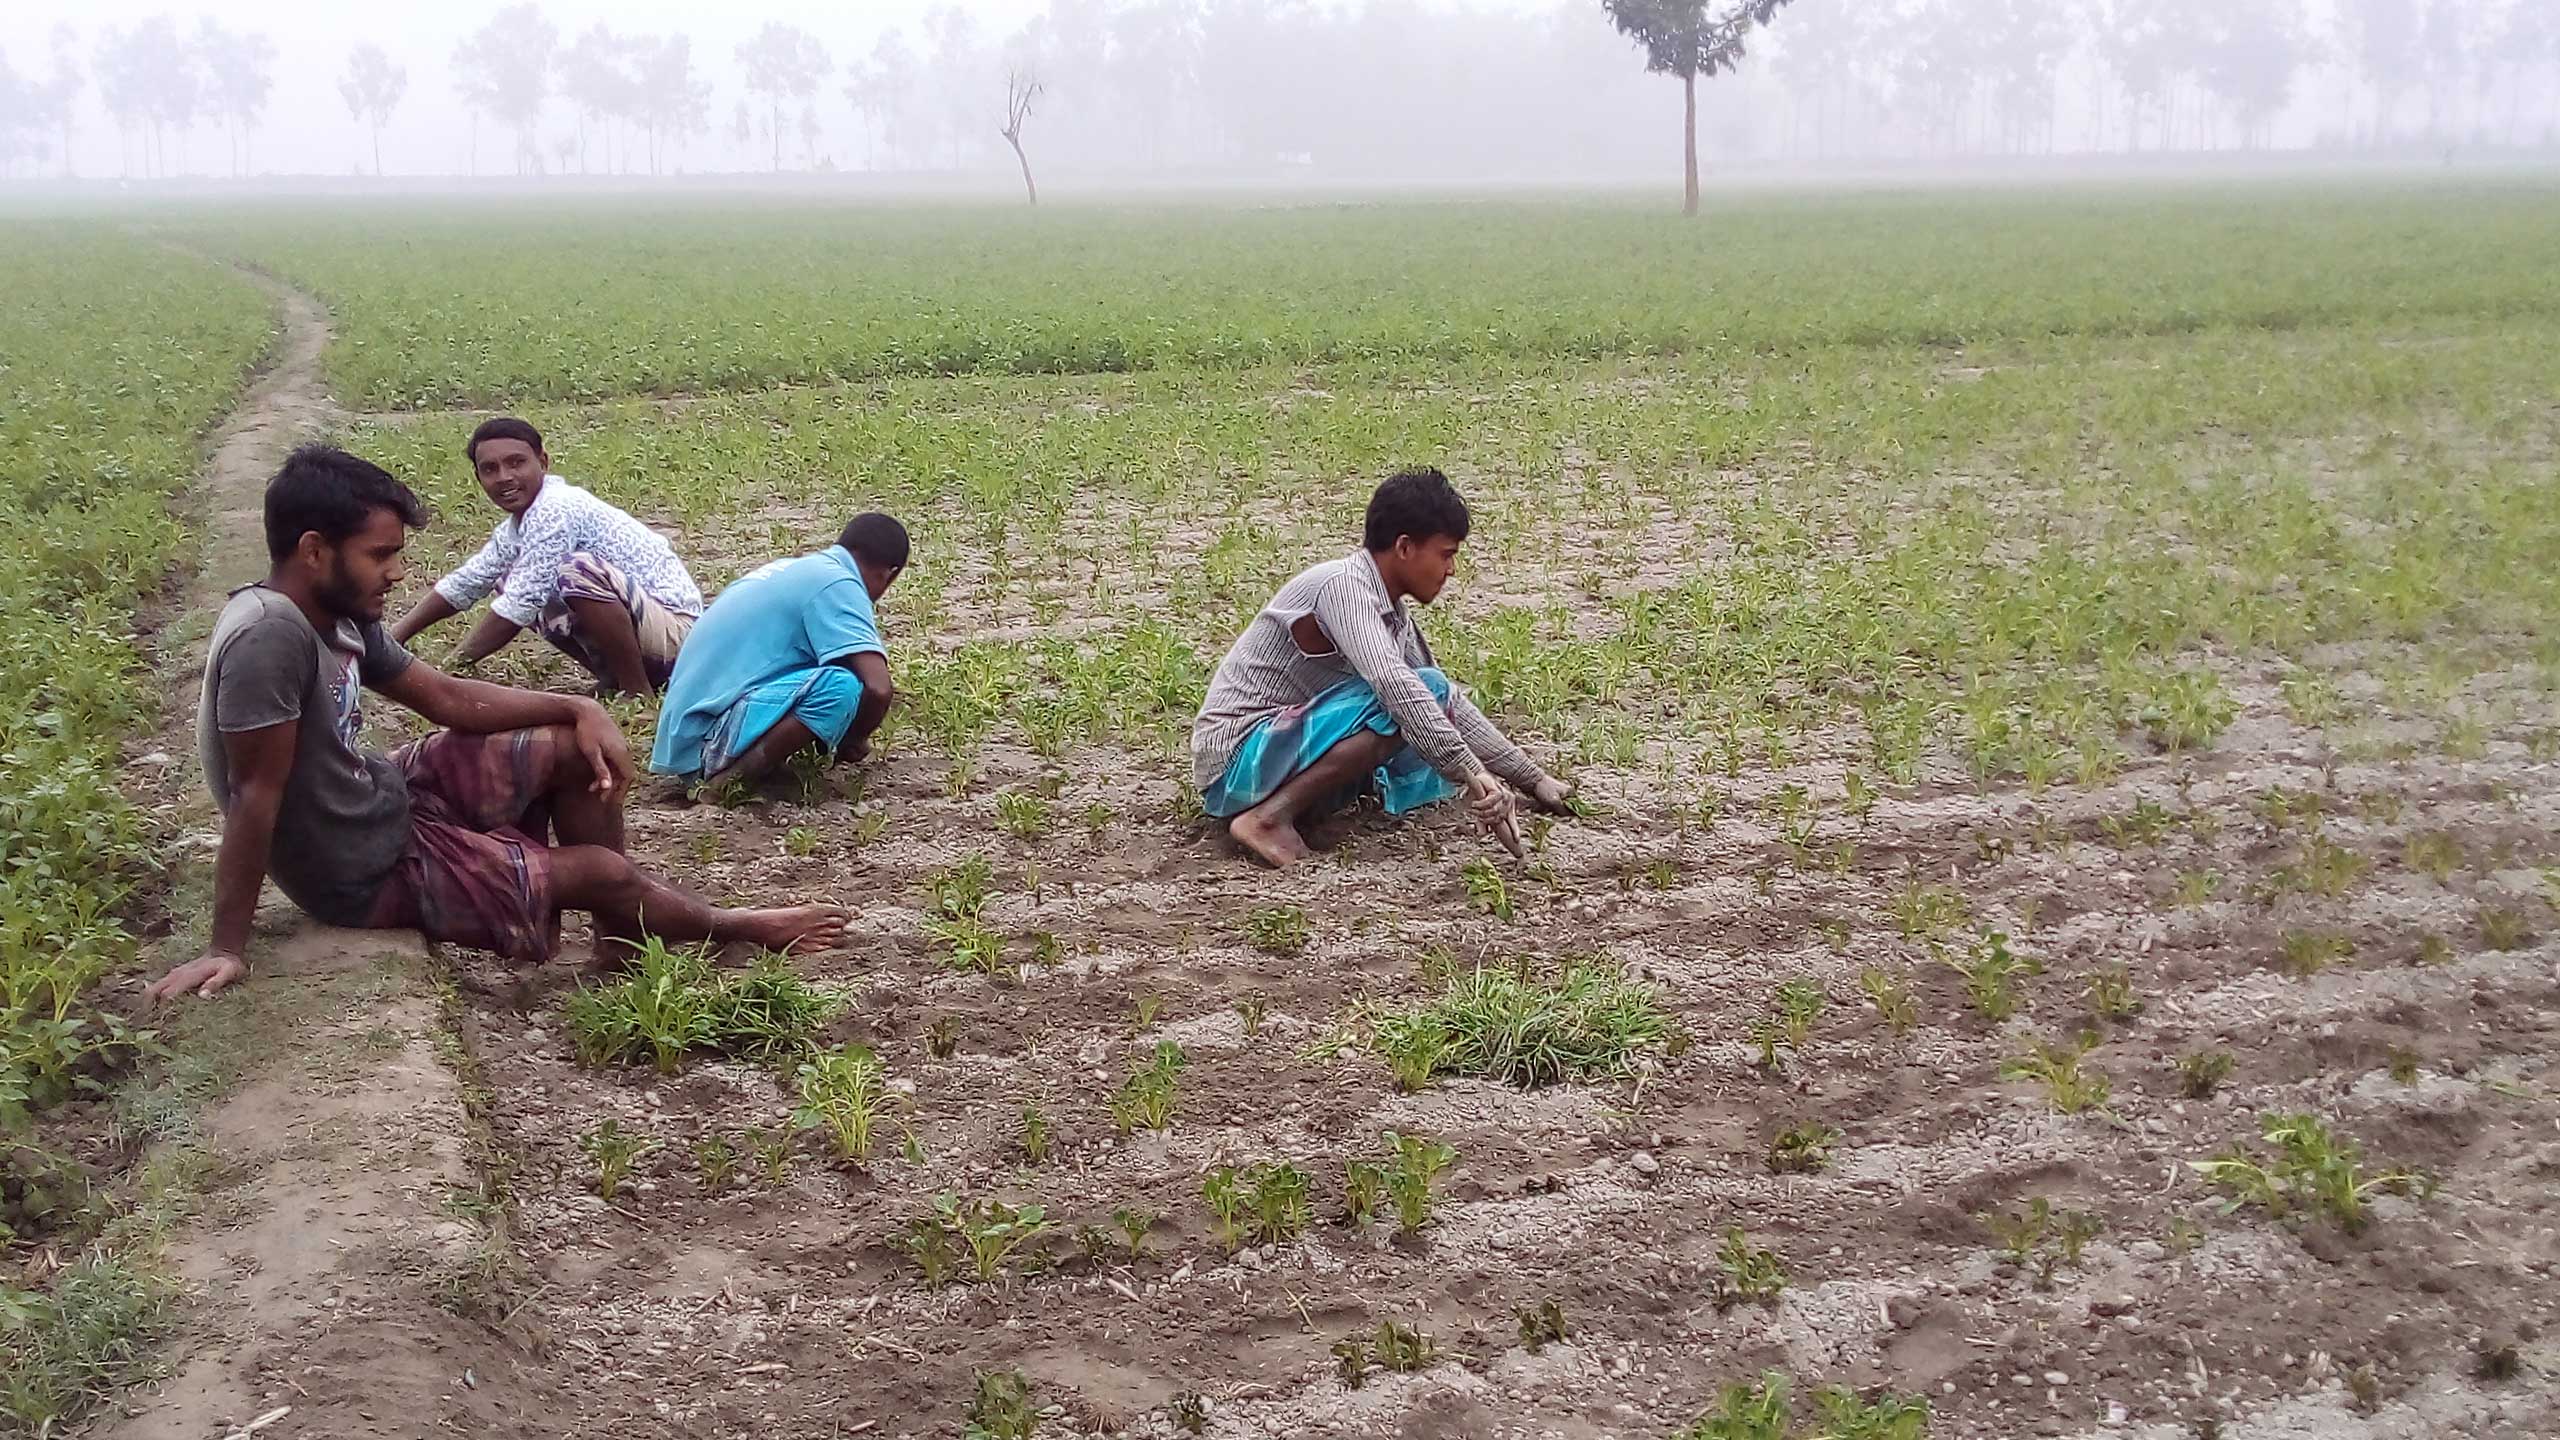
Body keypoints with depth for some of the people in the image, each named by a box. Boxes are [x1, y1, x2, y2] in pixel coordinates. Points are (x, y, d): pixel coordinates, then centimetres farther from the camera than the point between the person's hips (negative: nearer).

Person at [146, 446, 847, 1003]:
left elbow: (449, 699, 6)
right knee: (603, 871, -3)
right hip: (367, 873, -9)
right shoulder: (269, 635, -31)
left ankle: (619, 935, 17)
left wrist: (579, 710, -4)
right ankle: (736, 928, 26)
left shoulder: (339, 615, -3)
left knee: (576, 747, 6)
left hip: (386, 795, 9)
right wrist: (228, 948, -27)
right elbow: (257, 795, -30)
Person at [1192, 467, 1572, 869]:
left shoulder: (1393, 616, 11)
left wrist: (1533, 779, 18)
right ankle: (1269, 817, -21)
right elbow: (1393, 684, -33)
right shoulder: (1343, 586, -18)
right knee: (1419, 695, -21)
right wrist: (1472, 775, -37)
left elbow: (1453, 706, 19)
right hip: (1237, 756, -10)